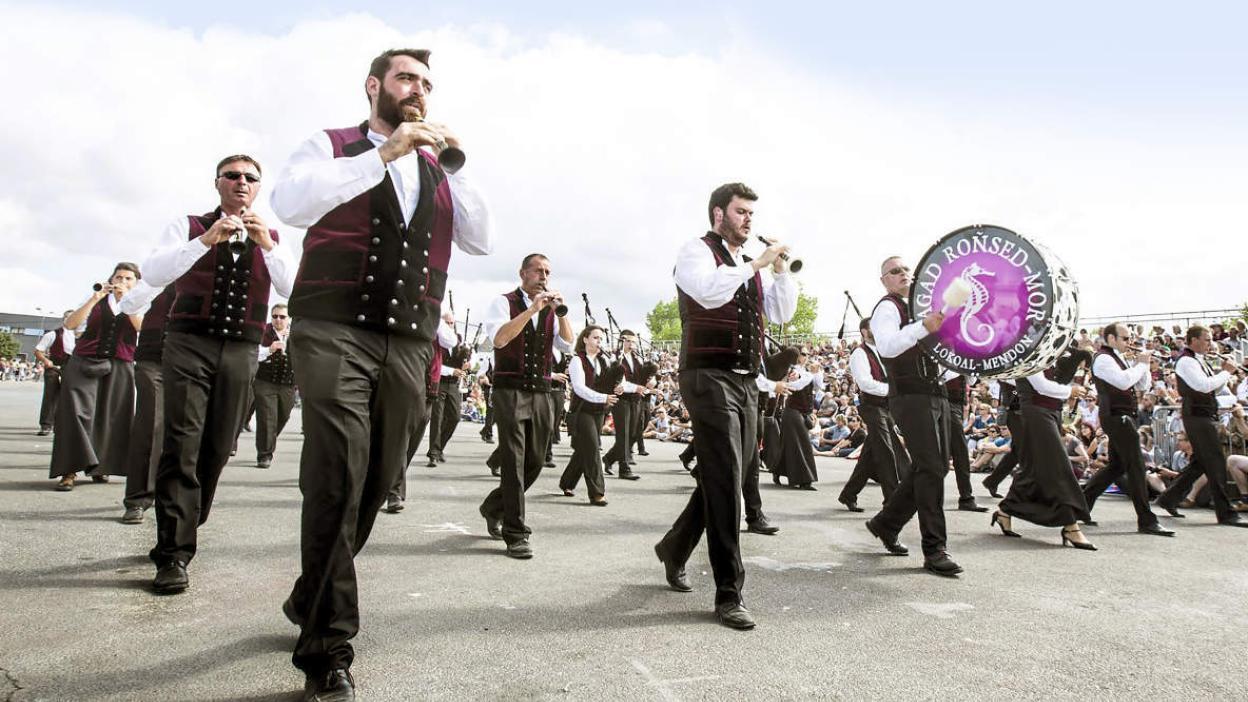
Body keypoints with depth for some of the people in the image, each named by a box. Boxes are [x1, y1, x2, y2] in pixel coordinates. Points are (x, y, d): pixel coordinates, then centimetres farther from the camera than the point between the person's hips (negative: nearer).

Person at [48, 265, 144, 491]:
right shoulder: (97, 301, 12)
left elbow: (142, 325, -9)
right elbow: (70, 324, 0)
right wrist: (95, 299, -8)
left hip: (119, 367, 0)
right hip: (85, 362, 0)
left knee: (110, 417, -1)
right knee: (76, 411, -11)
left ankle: (99, 467, 11)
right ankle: (70, 471, -11)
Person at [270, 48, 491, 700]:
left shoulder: (437, 171, 21)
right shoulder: (332, 146, 10)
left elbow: (481, 242, 12)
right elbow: (291, 202, -10)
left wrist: (455, 166, 4)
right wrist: (384, 154, -13)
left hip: (408, 346, 5)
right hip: (334, 333, -4)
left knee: (375, 485, 8)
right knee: (338, 480, -16)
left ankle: (312, 602, 30)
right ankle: (328, 647, -5)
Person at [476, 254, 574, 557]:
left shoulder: (552, 310, 15)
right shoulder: (504, 302, 0)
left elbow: (567, 345, 3)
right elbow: (498, 338, -17)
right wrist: (532, 309, -21)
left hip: (541, 392, 6)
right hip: (510, 390, -6)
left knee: (535, 462, 10)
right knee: (514, 460, -9)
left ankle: (493, 508, 32)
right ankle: (515, 534, -3)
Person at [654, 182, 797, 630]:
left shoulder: (748, 266, 21)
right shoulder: (697, 251, -1)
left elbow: (782, 314, 16)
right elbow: (709, 291, -23)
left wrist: (779, 268, 5)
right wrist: (755, 265, -15)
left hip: (746, 382, 8)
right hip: (710, 378, -8)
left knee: (732, 478, 13)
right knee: (724, 481, -11)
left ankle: (674, 547, 35)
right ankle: (728, 594, -3)